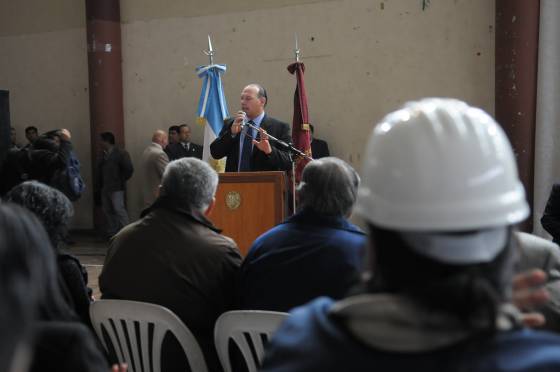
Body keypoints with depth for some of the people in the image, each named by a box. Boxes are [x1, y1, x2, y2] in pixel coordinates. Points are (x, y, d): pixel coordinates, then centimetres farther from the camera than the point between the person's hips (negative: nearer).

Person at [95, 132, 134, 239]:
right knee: (107, 210, 9)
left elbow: (129, 169, -13)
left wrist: (122, 180, -6)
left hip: (116, 188, -7)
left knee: (119, 209, -12)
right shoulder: (104, 154, 12)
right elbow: (100, 171, 14)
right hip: (105, 188, 7)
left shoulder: (121, 153, -8)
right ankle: (112, 232, 17)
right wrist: (98, 186, 8)